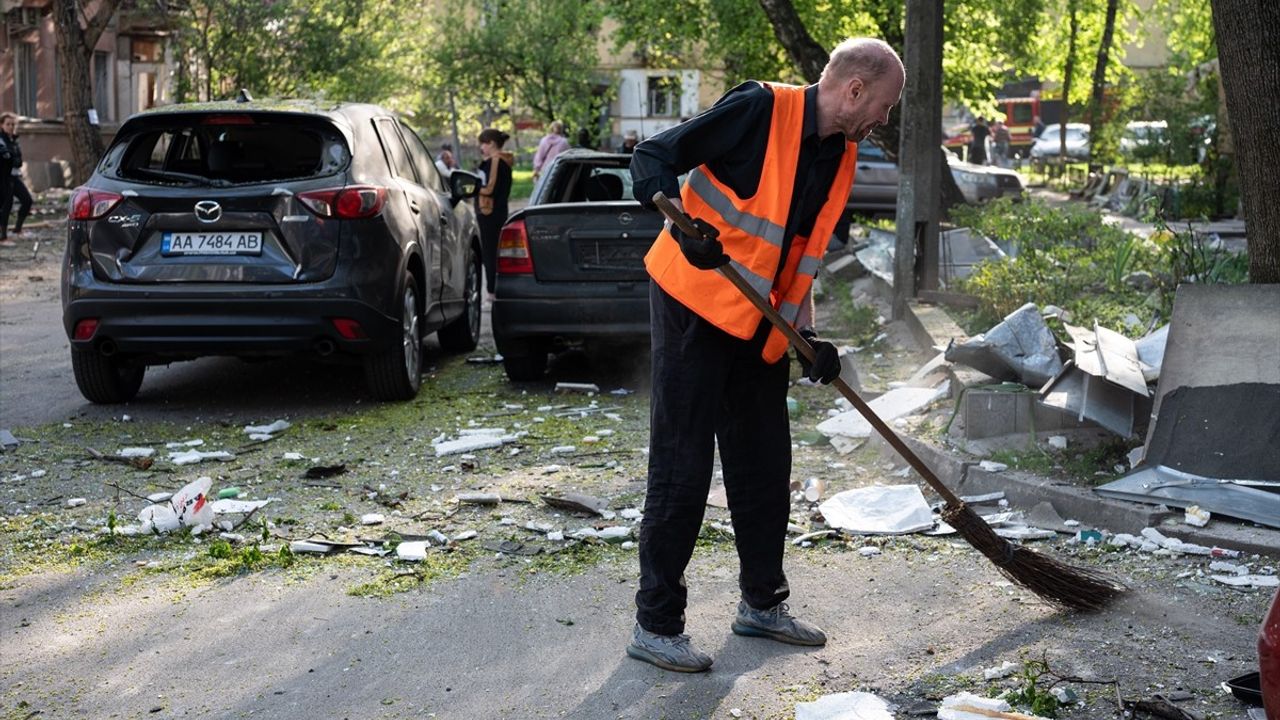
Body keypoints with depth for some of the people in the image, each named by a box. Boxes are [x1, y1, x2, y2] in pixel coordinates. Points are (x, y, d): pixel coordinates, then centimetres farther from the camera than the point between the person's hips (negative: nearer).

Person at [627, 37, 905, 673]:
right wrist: (683, 222, -35)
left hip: (760, 327, 8)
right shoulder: (760, 109, -15)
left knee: (766, 466, 14)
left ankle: (762, 603, 30)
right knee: (681, 467, -4)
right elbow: (653, 156, -17)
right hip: (695, 305, -8)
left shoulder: (840, 158, 9)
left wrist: (806, 334, 3)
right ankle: (655, 624, 7)